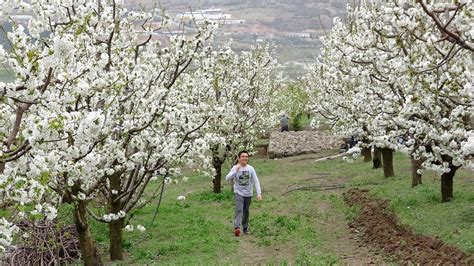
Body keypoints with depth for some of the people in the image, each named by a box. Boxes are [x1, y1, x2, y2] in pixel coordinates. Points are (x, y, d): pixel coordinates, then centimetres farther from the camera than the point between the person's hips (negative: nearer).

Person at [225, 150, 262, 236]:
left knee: (246, 211, 12)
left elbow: (256, 181, -3)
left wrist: (259, 193, -12)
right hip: (239, 193, -3)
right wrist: (236, 170, -32)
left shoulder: (250, 168, -4)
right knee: (239, 210, -20)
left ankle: (245, 228, 24)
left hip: (248, 194, 3)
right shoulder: (235, 168, -9)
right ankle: (236, 227, -30)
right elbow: (227, 178, -21)